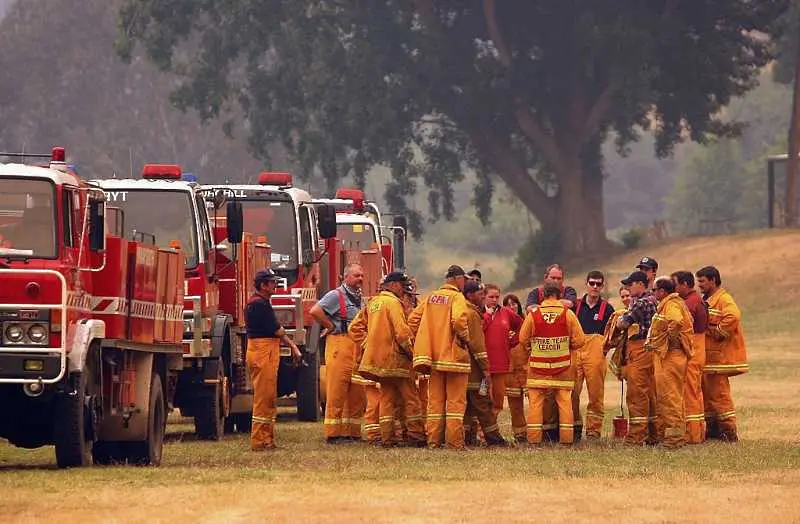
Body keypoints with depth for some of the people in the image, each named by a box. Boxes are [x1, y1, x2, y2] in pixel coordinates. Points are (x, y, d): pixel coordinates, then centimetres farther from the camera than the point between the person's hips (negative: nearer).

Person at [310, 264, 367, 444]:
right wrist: (331, 327, -11)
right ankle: (333, 434, -7)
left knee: (357, 393, 8)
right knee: (337, 391, -7)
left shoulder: (360, 299, 19)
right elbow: (315, 311, -20)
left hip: (357, 348, 8)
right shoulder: (336, 296, -6)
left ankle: (353, 432, 14)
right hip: (339, 346, -8)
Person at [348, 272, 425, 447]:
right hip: (395, 359, -8)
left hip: (378, 359, 8)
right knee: (411, 397, 0)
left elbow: (355, 328, 17)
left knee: (387, 398, 12)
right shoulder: (393, 302, -12)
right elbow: (402, 332, -21)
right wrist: (411, 351, -8)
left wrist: (367, 345, 14)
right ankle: (415, 436, -1)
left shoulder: (373, 303, 14)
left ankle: (387, 437, 8)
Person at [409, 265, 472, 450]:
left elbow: (413, 319, 8)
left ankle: (433, 441, 11)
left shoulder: (431, 298, 11)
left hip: (434, 357, 6)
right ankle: (454, 442, -4)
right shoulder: (457, 297, -8)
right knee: (455, 401, -1)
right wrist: (465, 338, -9)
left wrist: (423, 342, 14)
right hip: (454, 356, -6)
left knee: (435, 401, 11)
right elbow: (458, 320, -26)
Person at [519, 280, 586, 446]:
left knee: (535, 402, 5)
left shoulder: (533, 314, -6)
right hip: (563, 366, 0)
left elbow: (523, 339, 2)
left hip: (538, 366, 0)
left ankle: (534, 438, 1)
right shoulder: (567, 313, -6)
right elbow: (579, 339, -4)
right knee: (564, 401, 6)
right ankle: (566, 438, 4)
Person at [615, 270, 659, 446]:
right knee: (650, 394, 13)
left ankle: (636, 436, -9)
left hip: (639, 349, -10)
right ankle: (653, 434, 17)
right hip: (651, 349, 10)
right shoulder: (653, 300, 15)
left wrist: (620, 320, 8)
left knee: (636, 394, -8)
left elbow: (622, 324, -14)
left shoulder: (641, 303, -14)